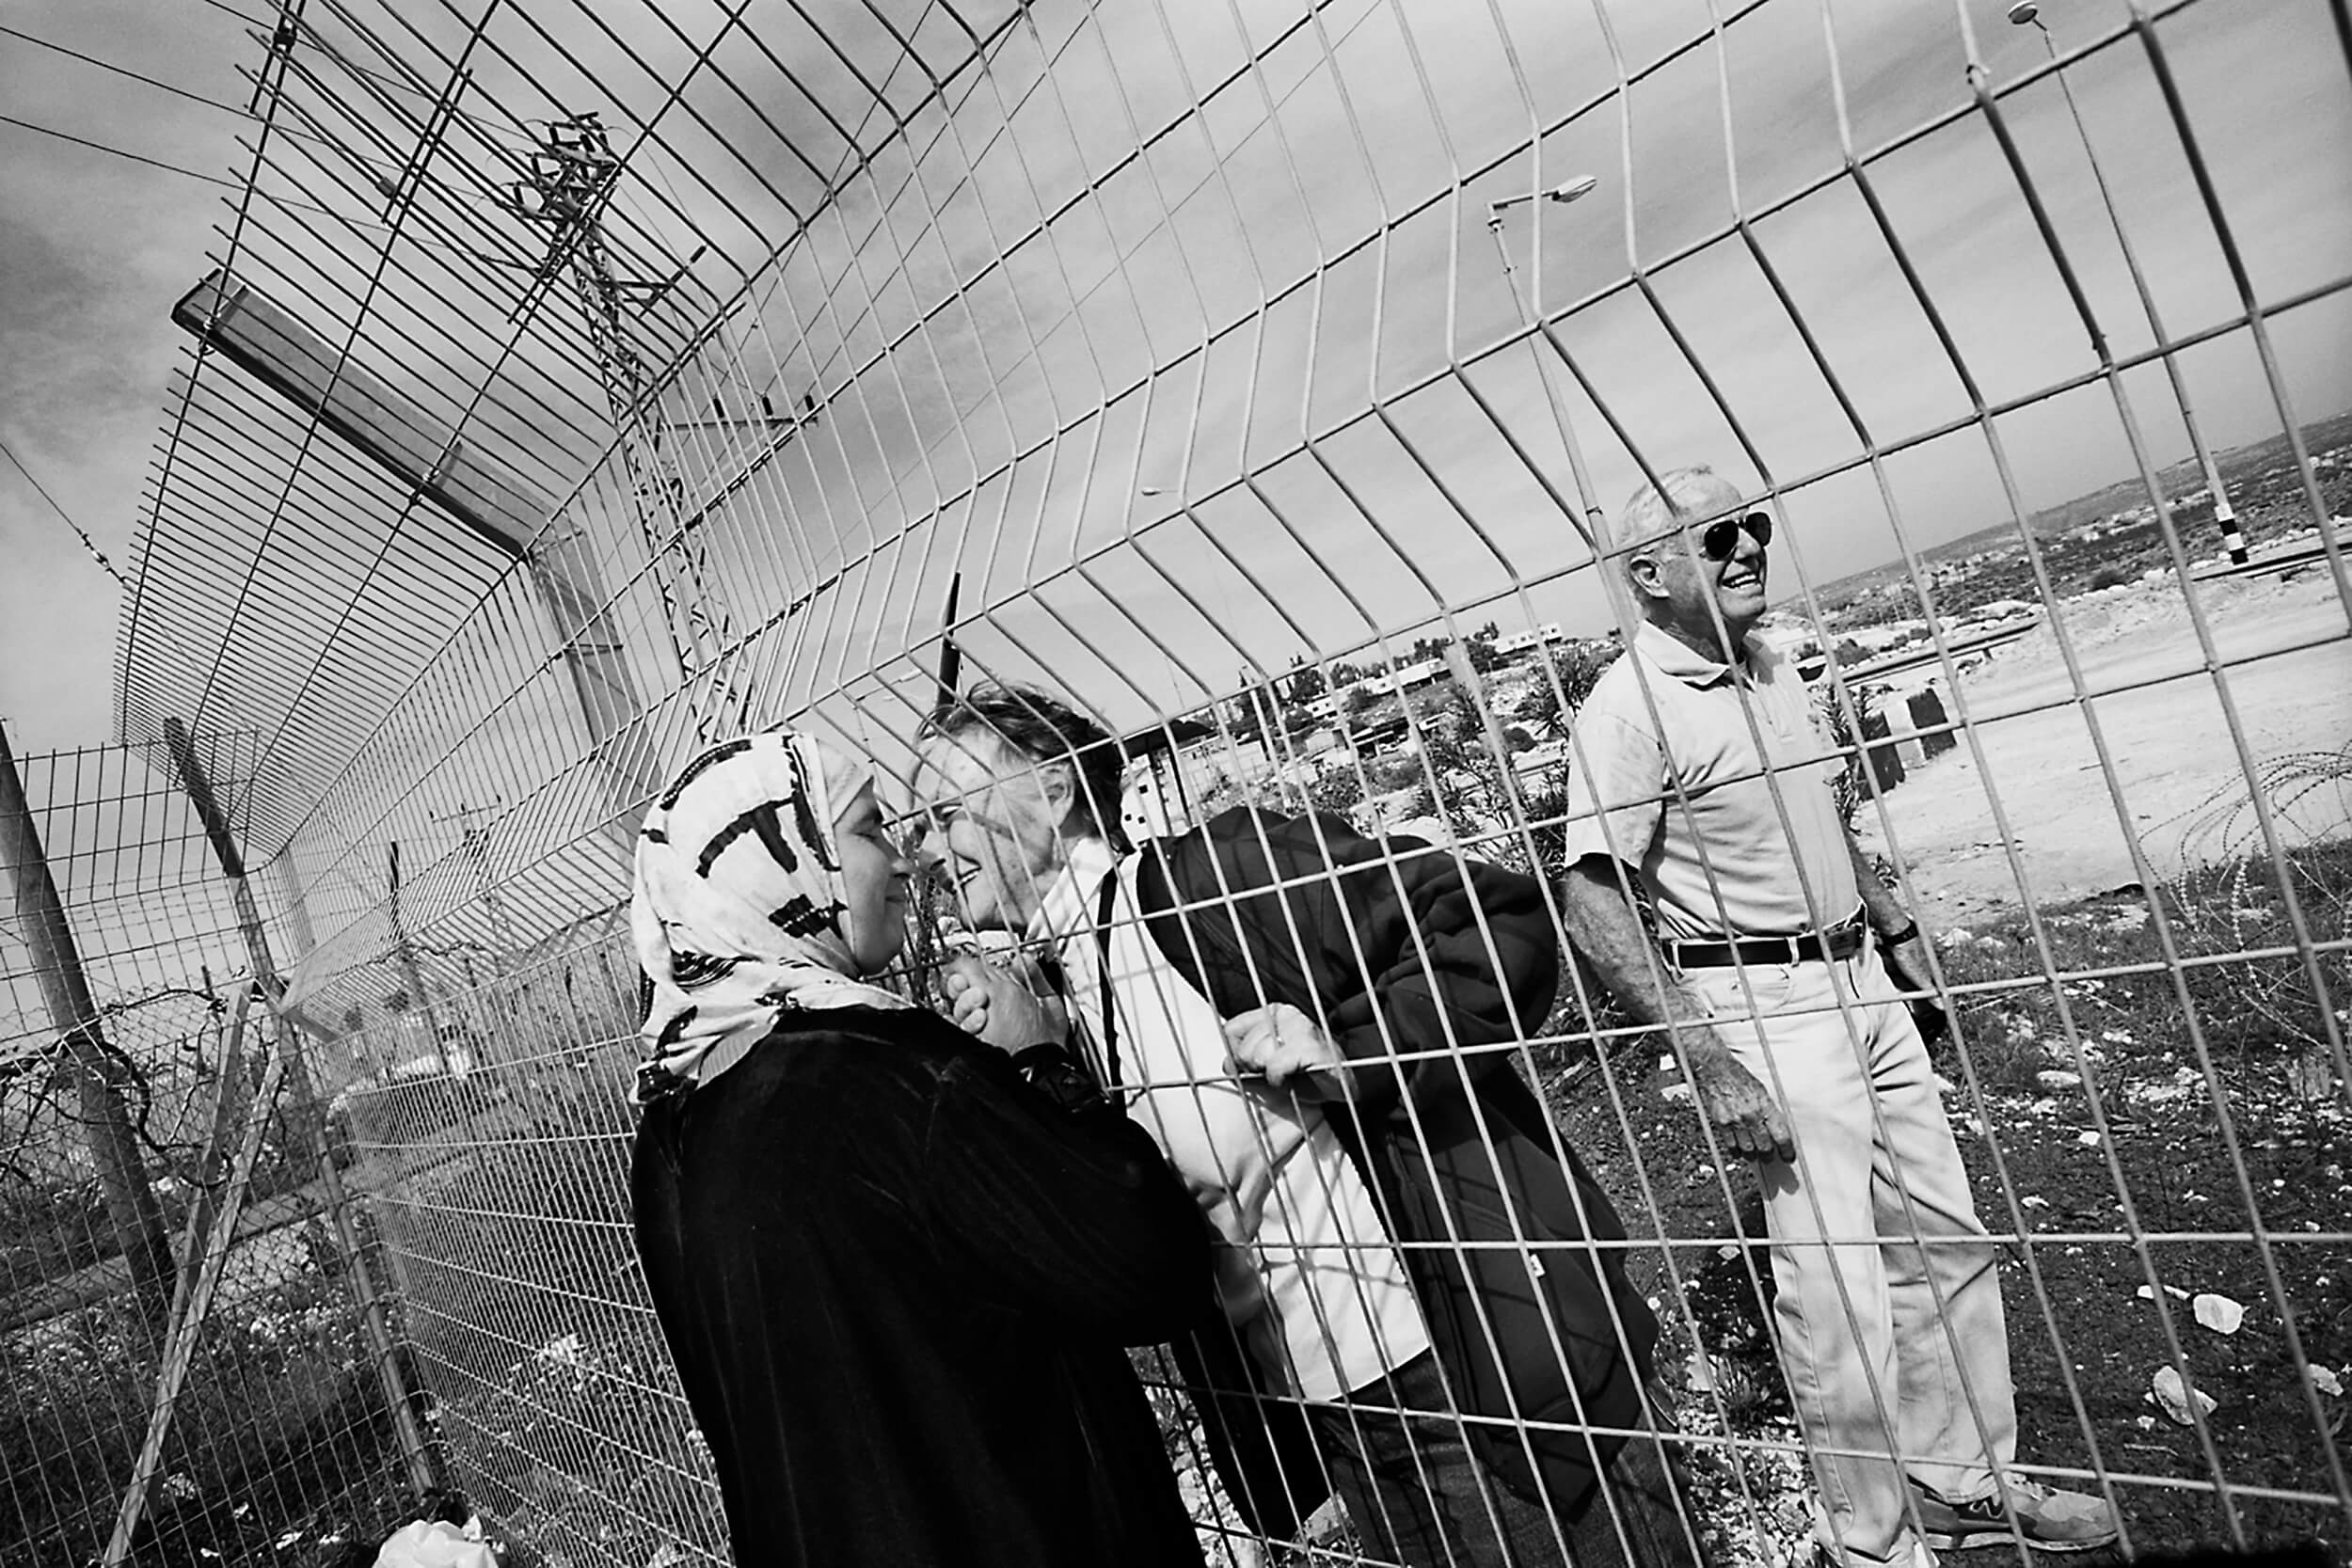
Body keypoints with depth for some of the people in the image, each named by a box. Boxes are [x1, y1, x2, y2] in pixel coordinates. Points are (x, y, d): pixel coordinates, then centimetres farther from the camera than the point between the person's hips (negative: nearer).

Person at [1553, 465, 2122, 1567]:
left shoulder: (1771, 666, 8)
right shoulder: (1628, 707, -19)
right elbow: (1594, 906, -24)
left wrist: (1893, 923, 24)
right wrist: (1710, 1061, -27)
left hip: (1863, 981, 9)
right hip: (1763, 1008, -8)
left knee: (1946, 1236, 17)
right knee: (1837, 1290, -1)